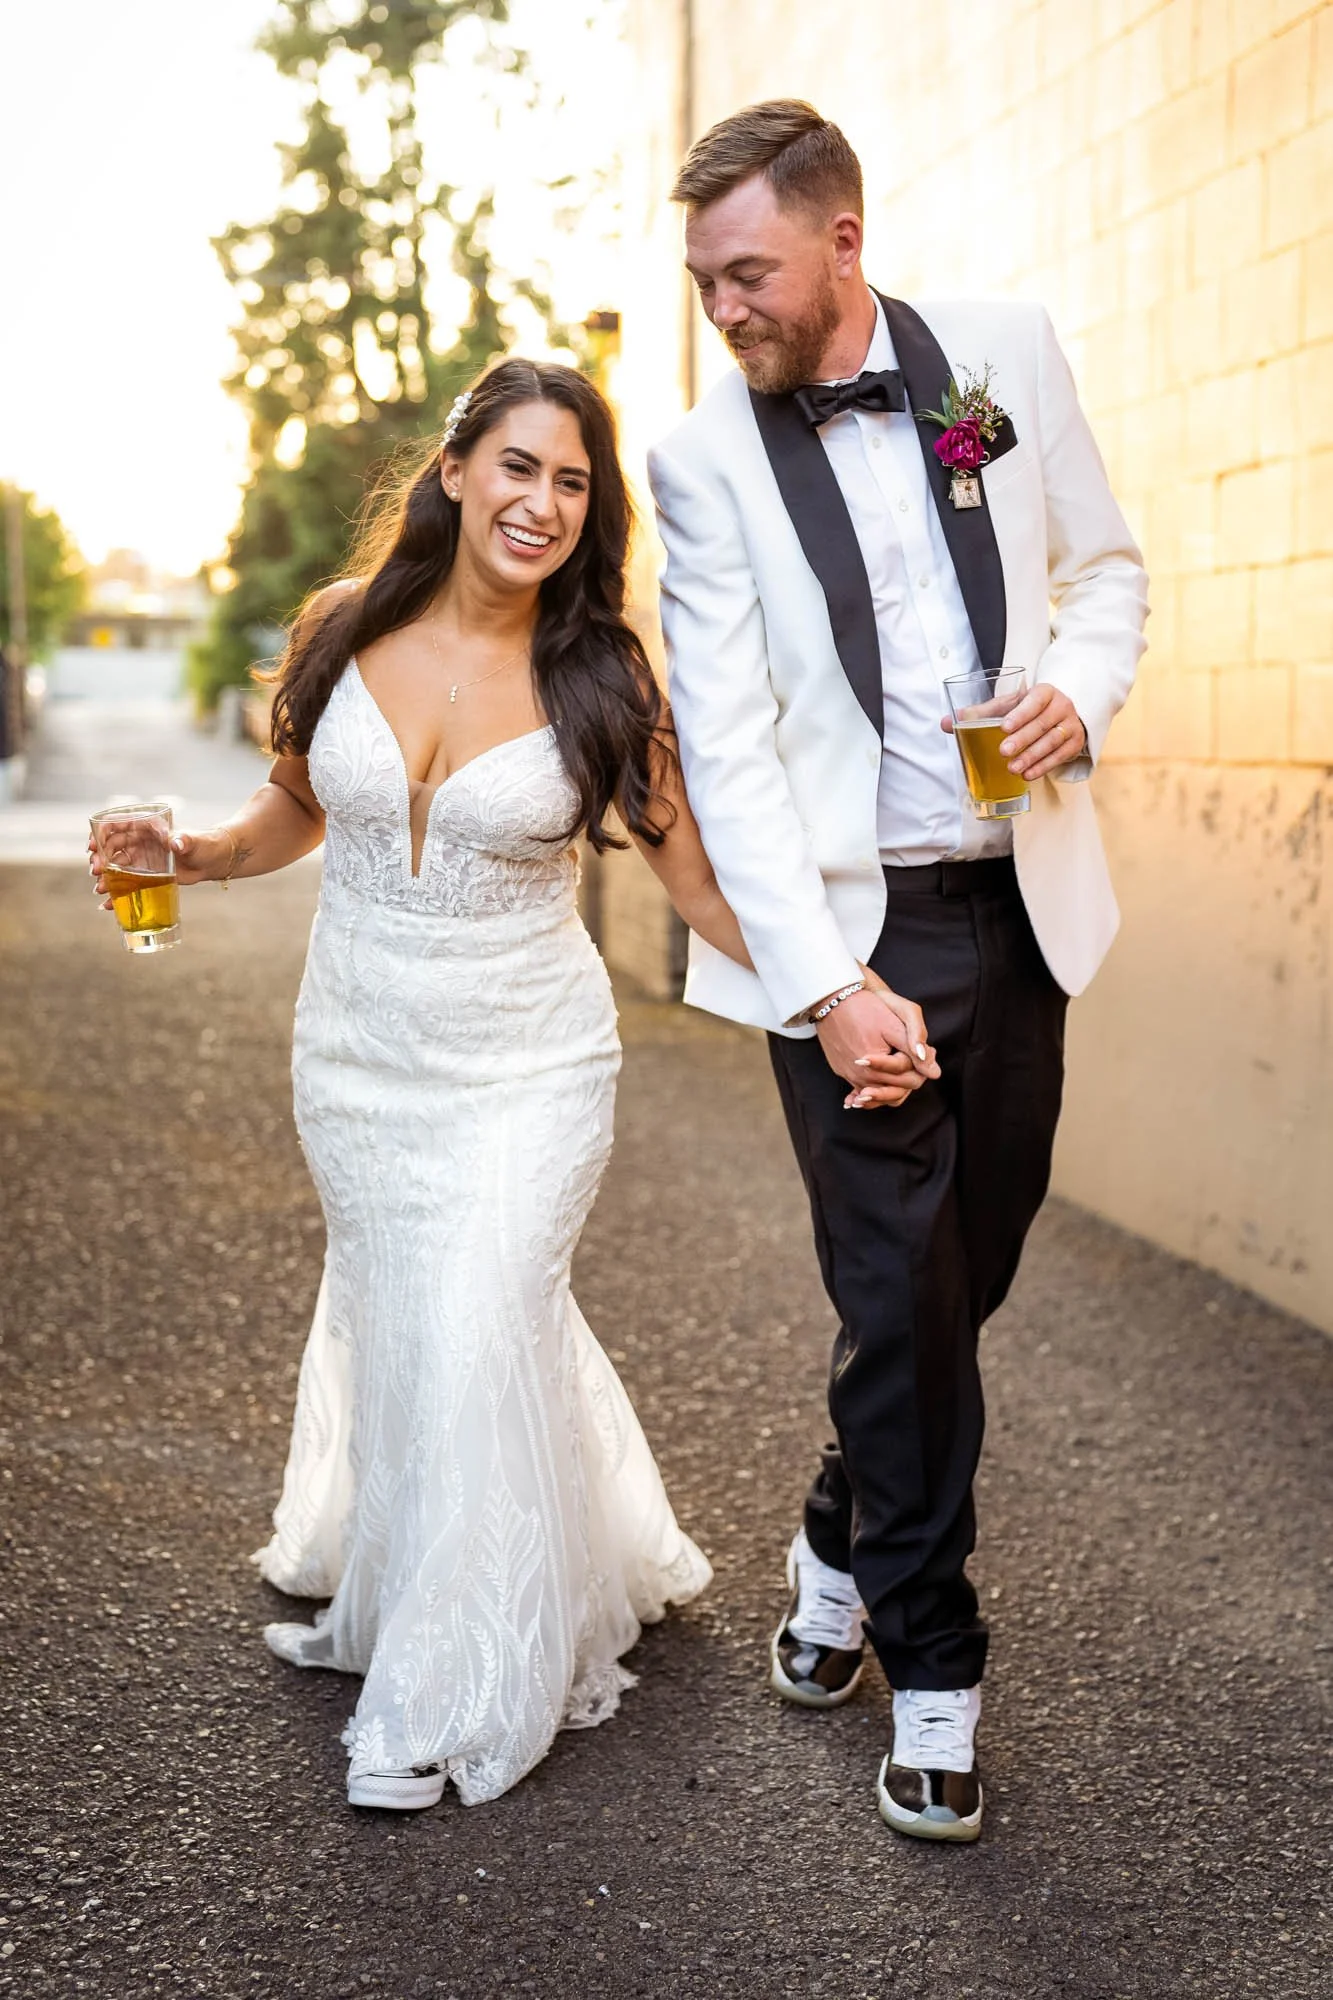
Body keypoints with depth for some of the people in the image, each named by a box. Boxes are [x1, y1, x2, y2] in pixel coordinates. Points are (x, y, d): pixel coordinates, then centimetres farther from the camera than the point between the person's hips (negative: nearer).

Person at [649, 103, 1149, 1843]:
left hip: (1020, 901, 3)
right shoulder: (706, 460, -5)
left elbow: (1105, 566, 14)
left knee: (971, 1270, 11)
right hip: (846, 925, -3)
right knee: (899, 1293, -2)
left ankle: (846, 1537, 38)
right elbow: (726, 748, -9)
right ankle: (933, 1667, 17)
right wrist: (821, 984, -17)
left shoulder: (1006, 351, 3)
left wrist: (1083, 689, -9)